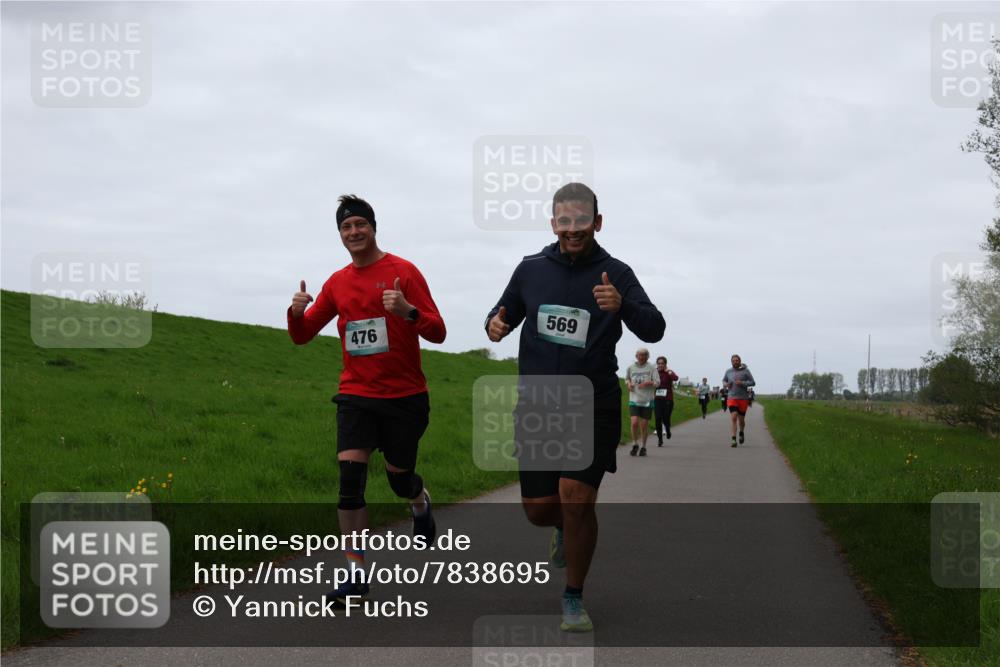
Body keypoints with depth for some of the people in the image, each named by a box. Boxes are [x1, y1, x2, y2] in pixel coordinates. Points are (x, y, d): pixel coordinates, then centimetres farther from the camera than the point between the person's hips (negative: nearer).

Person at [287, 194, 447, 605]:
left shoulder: (403, 272, -7)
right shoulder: (337, 283, 7)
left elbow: (437, 332, -11)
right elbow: (302, 336, 11)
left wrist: (407, 310, -31)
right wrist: (296, 313, -12)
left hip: (405, 397, -2)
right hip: (356, 396, 3)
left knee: (399, 477, 9)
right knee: (350, 476, -13)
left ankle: (421, 505, 48)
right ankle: (357, 576, -9)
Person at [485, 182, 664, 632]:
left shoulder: (615, 274, -6)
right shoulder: (531, 269, 4)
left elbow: (653, 330, -15)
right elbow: (504, 313, 18)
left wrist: (622, 305, -37)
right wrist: (495, 324, -8)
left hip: (593, 408, -3)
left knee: (577, 502, -13)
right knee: (538, 508, 7)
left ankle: (574, 601, 6)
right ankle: (564, 530, 44)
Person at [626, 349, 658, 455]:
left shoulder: (651, 368, -1)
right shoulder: (630, 368, 6)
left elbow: (657, 382, -2)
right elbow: (627, 379, 23)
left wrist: (648, 383, -20)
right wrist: (628, 384, 1)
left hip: (647, 401, -1)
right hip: (634, 400, 1)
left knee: (644, 425, 2)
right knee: (634, 422, -15)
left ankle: (643, 447, 20)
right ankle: (635, 444, 5)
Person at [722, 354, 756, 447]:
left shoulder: (745, 371, -2)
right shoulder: (728, 371, 7)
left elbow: (752, 382, -4)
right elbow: (724, 380, 22)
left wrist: (742, 383, -19)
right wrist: (725, 384, -1)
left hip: (743, 398, -1)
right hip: (732, 398, 1)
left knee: (741, 419, 6)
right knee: (733, 417, -17)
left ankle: (741, 433, 39)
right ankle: (734, 440, -19)